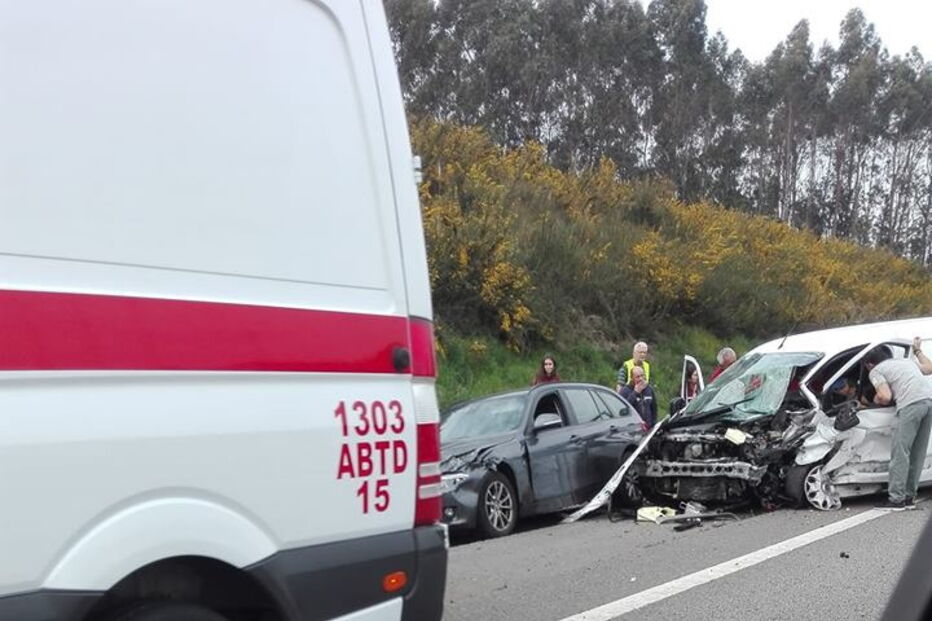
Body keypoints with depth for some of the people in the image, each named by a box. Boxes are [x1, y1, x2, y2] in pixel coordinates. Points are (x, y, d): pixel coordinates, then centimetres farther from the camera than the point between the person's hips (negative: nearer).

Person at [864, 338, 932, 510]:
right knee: (917, 453, 14)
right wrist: (918, 351, 55)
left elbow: (885, 397, -2)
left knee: (900, 453, -3)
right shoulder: (905, 361, 32)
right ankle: (909, 497, 19)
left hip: (911, 404, -7)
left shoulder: (875, 371, 12)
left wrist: (876, 400, 19)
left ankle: (896, 499, -5)